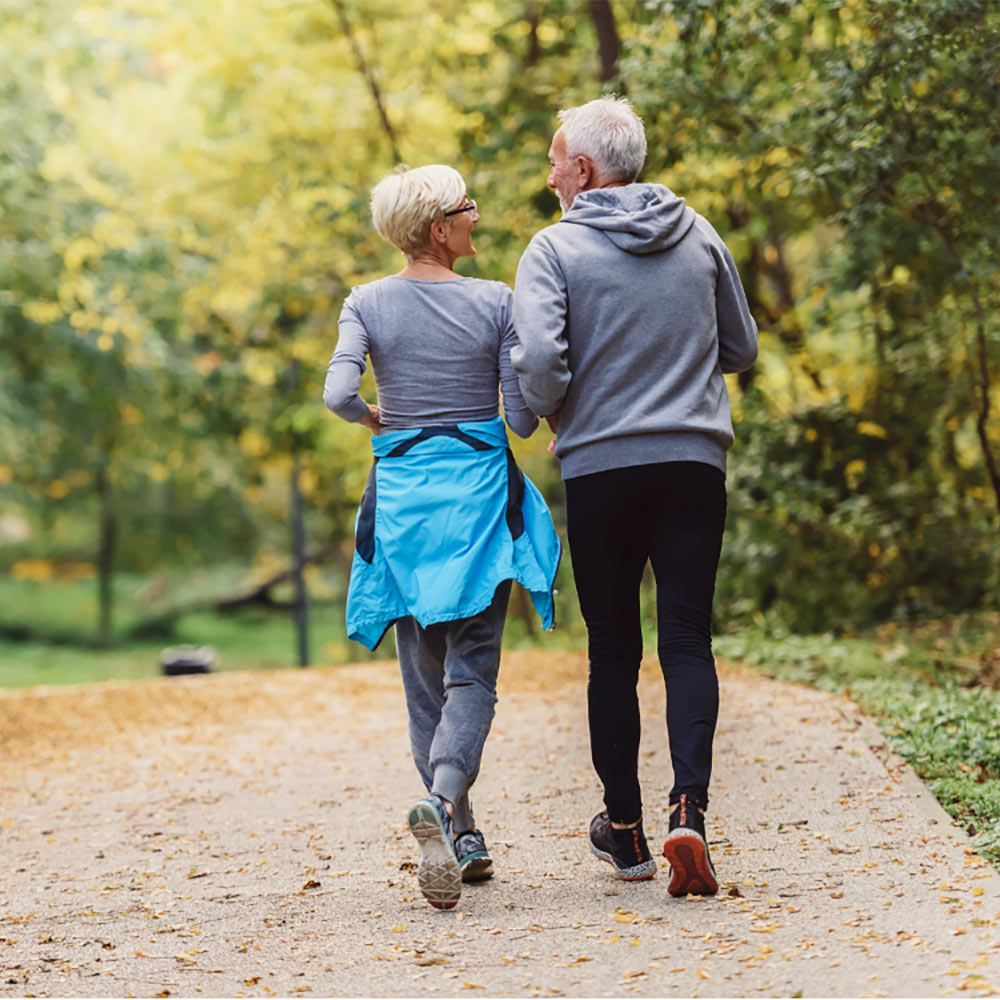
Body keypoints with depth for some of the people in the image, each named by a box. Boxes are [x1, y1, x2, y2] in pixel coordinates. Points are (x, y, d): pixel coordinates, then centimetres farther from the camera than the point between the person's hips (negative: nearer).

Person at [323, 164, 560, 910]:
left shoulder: (367, 303, -1)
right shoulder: (496, 302, -5)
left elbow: (339, 395, -14)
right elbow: (523, 417, -7)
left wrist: (374, 419, 7)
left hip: (402, 491, 2)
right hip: (480, 488, -2)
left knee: (426, 671, 12)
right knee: (472, 667, -1)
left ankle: (462, 836, 15)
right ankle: (443, 801, -26)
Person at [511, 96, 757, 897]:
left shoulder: (556, 249, -5)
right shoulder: (699, 236, 7)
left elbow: (538, 359, -17)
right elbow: (742, 349, 15)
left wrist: (557, 416, 4)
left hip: (600, 469, -2)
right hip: (694, 462, 2)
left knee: (613, 649, 9)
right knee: (688, 642, 1)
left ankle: (625, 828, 17)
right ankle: (689, 810, -17)